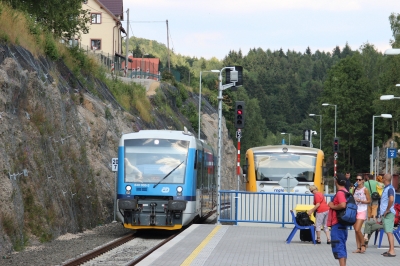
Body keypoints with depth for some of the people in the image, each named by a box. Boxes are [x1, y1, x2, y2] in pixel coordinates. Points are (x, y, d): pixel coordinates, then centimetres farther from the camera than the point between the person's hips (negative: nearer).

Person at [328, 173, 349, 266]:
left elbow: (343, 205, -32)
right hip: (342, 223, 10)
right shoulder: (346, 191, 14)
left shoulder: (340, 193, -17)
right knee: (342, 246, 14)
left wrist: (332, 206, -16)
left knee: (337, 245, -12)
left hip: (337, 224, -10)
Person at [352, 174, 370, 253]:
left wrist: (360, 200, -16)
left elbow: (369, 201, -5)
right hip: (355, 211, 6)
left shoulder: (365, 190, -4)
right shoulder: (355, 189, 13)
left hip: (362, 211, -6)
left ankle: (363, 244, 5)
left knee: (357, 230, -14)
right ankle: (358, 248, 8)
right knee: (356, 230, 4)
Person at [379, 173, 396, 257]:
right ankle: (390, 250, 18)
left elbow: (391, 199, -31)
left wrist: (387, 210, -23)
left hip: (388, 213, -10)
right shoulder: (386, 188, 16)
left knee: (389, 232, -12)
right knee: (388, 232, 13)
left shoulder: (390, 189, -15)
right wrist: (383, 212, 22)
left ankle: (392, 251, -14)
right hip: (385, 213, 10)